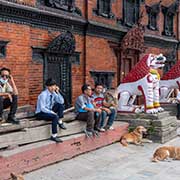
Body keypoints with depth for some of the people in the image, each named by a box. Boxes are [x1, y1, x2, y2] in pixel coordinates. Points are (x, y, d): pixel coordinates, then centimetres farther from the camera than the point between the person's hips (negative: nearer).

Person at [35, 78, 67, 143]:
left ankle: (60, 122, -4)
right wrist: (53, 113, -24)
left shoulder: (53, 93, -2)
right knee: (55, 117, -31)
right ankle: (53, 136, -22)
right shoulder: (43, 94, -21)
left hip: (49, 111, 7)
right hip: (41, 113, -7)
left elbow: (62, 101, -6)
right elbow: (42, 108, -23)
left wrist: (57, 92, -14)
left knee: (60, 104, -8)